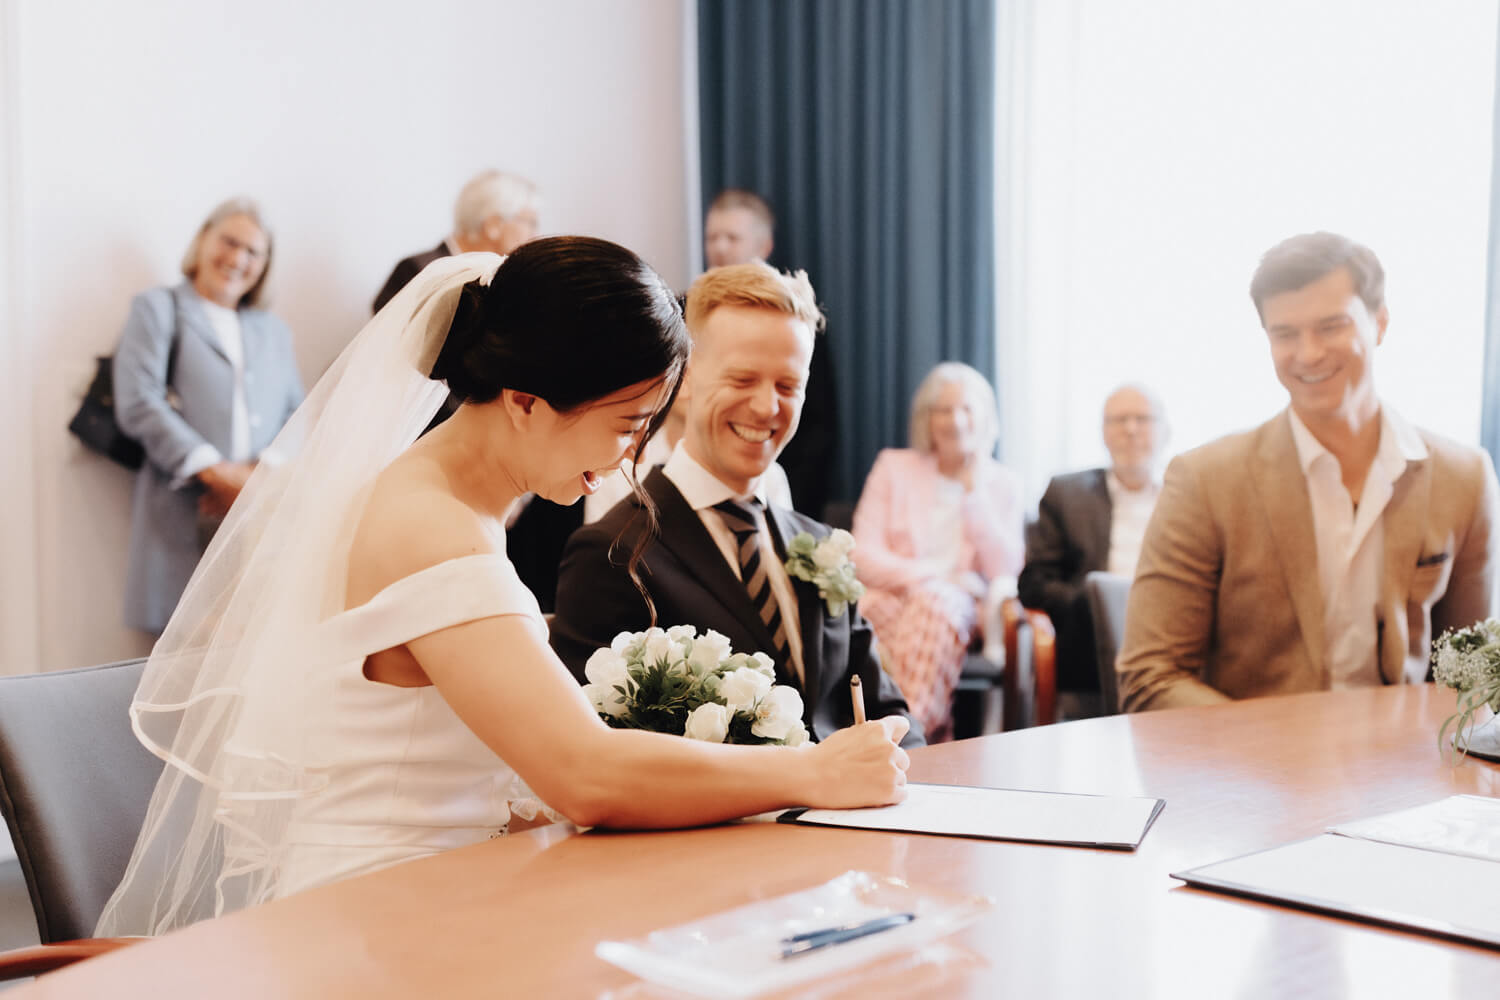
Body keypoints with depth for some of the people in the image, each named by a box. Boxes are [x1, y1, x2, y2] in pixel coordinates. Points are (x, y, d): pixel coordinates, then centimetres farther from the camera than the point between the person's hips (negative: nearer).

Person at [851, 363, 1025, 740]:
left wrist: (974, 491, -2)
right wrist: (936, 574, -12)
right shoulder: (894, 466, 12)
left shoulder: (1002, 483, 14)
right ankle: (932, 733, -39)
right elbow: (864, 558, 2)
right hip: (891, 602, 0)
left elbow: (1004, 570, 0)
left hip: (963, 608, 1)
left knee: (937, 603, -36)